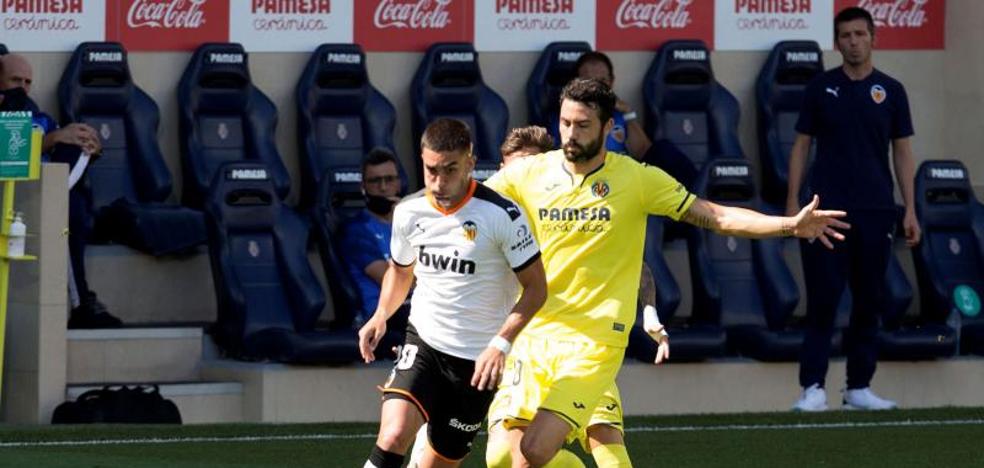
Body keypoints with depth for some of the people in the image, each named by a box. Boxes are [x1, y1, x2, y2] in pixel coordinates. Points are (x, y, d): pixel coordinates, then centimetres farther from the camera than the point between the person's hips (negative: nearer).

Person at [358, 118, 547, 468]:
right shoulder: (409, 213, -1)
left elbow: (536, 287, -9)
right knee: (394, 435, -23)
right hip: (423, 341, 2)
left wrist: (501, 343, -21)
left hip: (478, 360, -2)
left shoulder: (501, 215, -14)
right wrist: (381, 316, 1)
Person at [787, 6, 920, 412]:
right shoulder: (821, 88, 4)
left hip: (875, 210, 2)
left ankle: (859, 386, 11)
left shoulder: (890, 91, 6)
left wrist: (910, 210, 2)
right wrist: (792, 200, -3)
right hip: (827, 208, -2)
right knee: (823, 298, -5)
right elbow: (801, 145, 6)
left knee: (868, 301, 5)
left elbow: (902, 152, 8)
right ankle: (813, 386, -4)